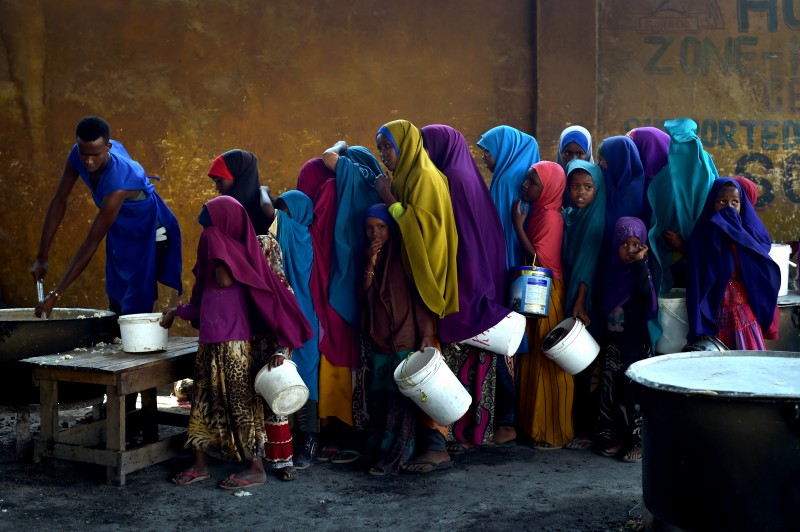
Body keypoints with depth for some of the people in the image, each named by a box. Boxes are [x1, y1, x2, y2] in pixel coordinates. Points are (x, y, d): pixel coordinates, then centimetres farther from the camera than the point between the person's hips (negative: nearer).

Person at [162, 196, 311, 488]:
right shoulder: (216, 252, 14)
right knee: (204, 402, 11)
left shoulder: (239, 252, -9)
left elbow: (225, 280, -26)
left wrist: (218, 246, -15)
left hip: (235, 346, -8)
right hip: (209, 345, 8)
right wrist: (177, 312, 22)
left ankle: (256, 468, 5)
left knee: (241, 404, -2)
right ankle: (200, 464, 21)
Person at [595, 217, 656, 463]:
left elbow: (645, 291, -28)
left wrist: (640, 262, -25)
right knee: (612, 390, 8)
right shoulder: (612, 272, 7)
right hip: (613, 343, 5)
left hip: (636, 343, -5)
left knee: (634, 391, -4)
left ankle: (638, 440, 4)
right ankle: (616, 437, 18)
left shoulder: (642, 272, -7)